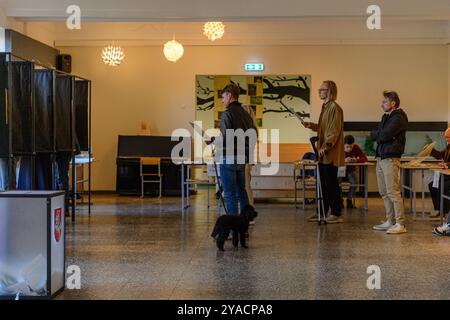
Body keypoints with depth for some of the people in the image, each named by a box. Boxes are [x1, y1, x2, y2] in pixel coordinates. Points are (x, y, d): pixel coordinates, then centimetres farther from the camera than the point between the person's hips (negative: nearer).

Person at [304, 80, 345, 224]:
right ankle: (322, 212, 21)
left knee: (331, 184, -4)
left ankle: (336, 214, 3)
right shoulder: (325, 107, 16)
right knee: (324, 184, 13)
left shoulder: (334, 108, -13)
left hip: (331, 154, -9)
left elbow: (334, 131, -18)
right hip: (323, 154, 9)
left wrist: (326, 147, -22)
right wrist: (312, 126, 12)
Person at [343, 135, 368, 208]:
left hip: (350, 170, 1)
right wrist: (344, 160, -44)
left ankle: (349, 201, -4)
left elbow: (365, 158, -19)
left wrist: (356, 160, -38)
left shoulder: (356, 148, -14)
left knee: (354, 183, -27)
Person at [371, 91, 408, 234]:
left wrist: (378, 133, 1)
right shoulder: (385, 116, 20)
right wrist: (381, 134, -4)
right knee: (384, 192, 12)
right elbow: (373, 135, 14)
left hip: (390, 159, -9)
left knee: (393, 192, -10)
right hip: (380, 158, 9)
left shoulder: (398, 117, -10)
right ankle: (390, 221, 19)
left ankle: (400, 224, -8)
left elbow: (384, 135, -19)